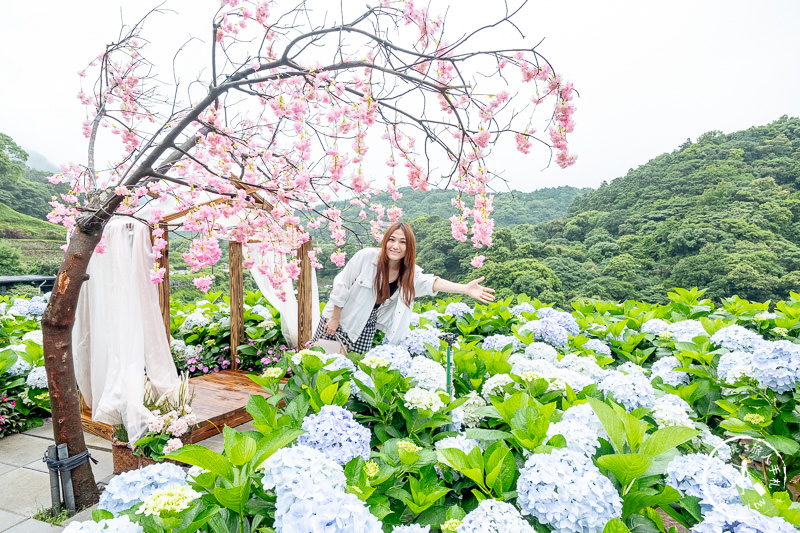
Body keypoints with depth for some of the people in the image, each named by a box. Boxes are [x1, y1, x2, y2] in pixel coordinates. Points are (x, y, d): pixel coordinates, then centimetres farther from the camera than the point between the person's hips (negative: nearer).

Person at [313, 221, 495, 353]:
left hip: (366, 328, 3)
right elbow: (341, 286, -13)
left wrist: (465, 289, -41)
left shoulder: (410, 272, -9)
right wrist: (335, 319, -8)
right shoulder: (366, 257, -21)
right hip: (341, 317, -3)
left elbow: (431, 282, -26)